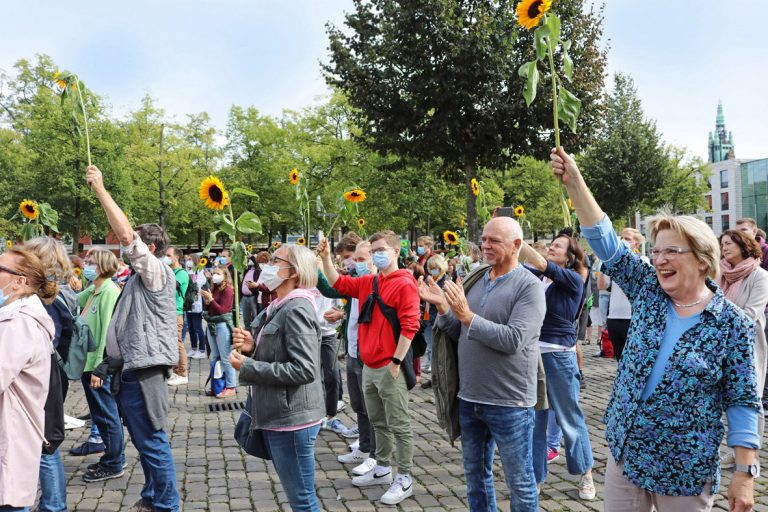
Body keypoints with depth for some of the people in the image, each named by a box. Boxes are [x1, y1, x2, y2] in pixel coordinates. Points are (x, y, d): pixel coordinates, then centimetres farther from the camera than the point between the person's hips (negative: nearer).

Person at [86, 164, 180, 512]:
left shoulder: (157, 272, -10)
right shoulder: (139, 278, 19)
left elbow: (126, 235, -24)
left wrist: (100, 189, -18)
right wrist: (110, 365, 19)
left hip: (144, 371, -10)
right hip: (132, 369, 10)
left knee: (152, 442, -4)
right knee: (144, 440, 17)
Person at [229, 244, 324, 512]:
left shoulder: (297, 309, -18)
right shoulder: (280, 308, 13)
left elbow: (303, 370, -25)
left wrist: (247, 366, -20)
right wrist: (252, 347, -1)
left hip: (292, 419, -10)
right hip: (279, 416, 10)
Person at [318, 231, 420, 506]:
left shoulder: (404, 284, -11)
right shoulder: (368, 282, 11)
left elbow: (409, 326, -16)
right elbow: (338, 283, 20)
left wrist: (397, 362, -18)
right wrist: (326, 257, 6)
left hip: (390, 367, -8)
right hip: (369, 366, 8)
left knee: (399, 425, 0)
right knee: (378, 422, 18)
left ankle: (404, 479, 8)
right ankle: (382, 468, 31)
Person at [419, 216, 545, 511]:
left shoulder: (529, 286, -12)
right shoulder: (475, 279, 7)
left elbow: (513, 340, -23)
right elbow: (460, 334, 11)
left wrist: (467, 315, -24)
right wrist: (442, 308, -6)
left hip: (509, 402, -6)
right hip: (470, 398, 6)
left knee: (519, 482, 8)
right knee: (475, 475, 20)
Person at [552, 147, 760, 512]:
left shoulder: (733, 324, -10)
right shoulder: (648, 291, 0)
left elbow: (742, 402, -8)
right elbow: (605, 240, -4)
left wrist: (745, 473, -12)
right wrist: (574, 181, -12)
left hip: (685, 472, -4)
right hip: (624, 453, 4)